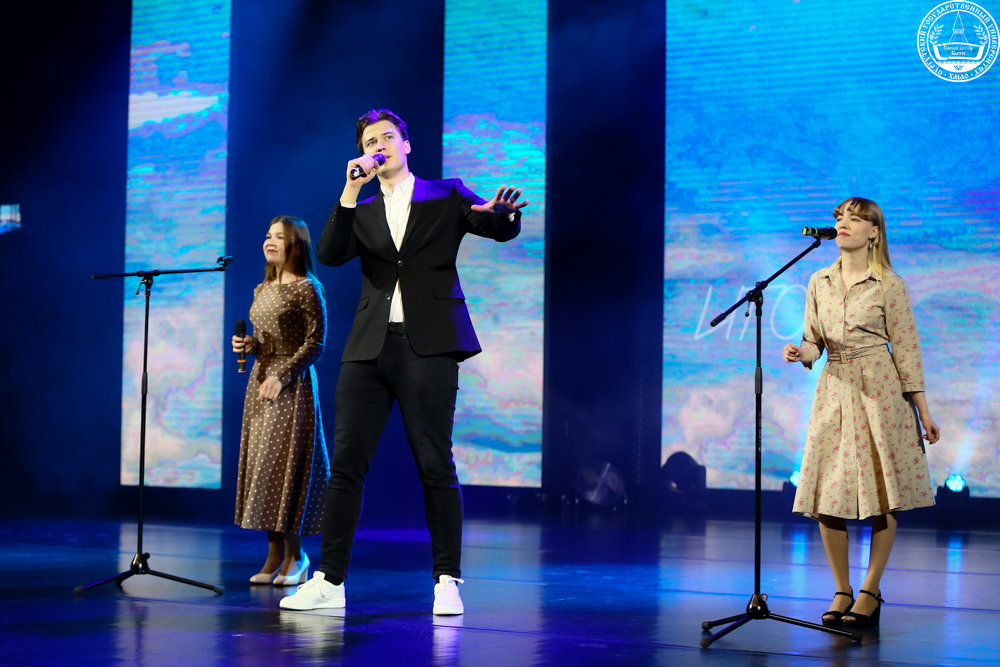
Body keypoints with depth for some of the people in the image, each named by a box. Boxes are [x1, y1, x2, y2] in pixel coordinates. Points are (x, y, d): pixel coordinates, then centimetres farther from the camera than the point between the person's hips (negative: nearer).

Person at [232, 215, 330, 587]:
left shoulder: (306, 289, -8)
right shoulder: (263, 290, 15)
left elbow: (315, 343, -11)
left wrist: (282, 376, -18)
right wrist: (247, 346, 0)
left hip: (292, 385, -7)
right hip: (259, 381, 8)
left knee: (285, 464, -8)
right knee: (260, 463, 4)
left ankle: (295, 554, 2)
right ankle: (274, 555, 8)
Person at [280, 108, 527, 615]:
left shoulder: (446, 197, 10)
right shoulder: (362, 212, 18)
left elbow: (502, 230, -2)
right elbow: (329, 255, 1)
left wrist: (503, 212, -26)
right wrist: (350, 192, -6)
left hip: (427, 345, -3)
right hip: (369, 347, 3)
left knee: (435, 467, -4)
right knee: (345, 463, 1)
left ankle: (447, 582, 3)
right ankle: (329, 581, 6)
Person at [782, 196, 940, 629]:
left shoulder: (889, 285, -2)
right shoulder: (820, 282, 9)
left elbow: (906, 349, -1)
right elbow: (814, 340, 13)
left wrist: (923, 410, -2)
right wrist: (801, 353, -11)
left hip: (879, 392, -3)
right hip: (834, 390, 4)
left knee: (883, 494, -2)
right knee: (827, 495, -1)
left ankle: (871, 590, 9)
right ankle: (842, 591, 11)